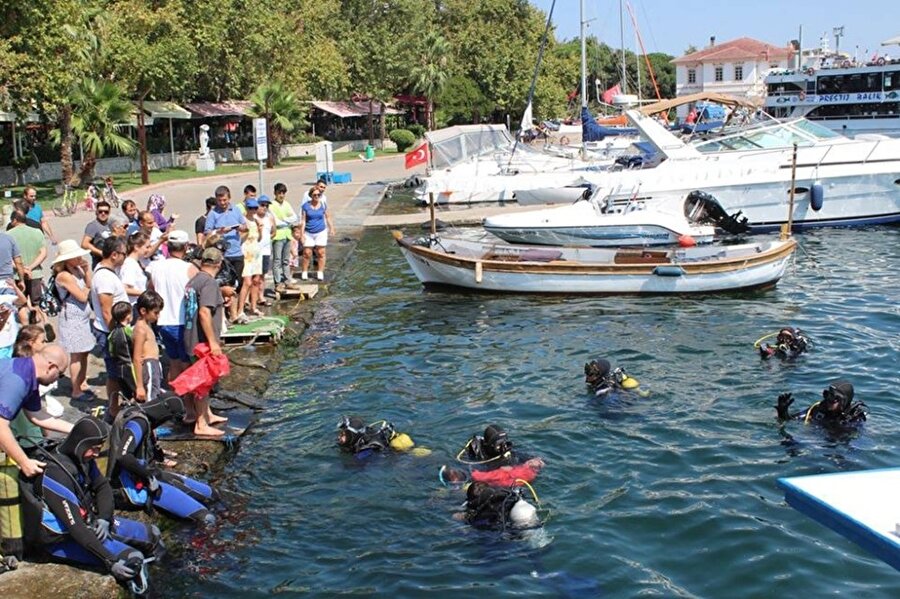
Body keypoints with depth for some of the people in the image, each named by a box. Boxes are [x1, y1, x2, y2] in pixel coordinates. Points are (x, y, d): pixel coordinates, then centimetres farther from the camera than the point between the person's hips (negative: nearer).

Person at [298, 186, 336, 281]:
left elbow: (327, 217, 14)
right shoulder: (305, 206, -4)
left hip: (321, 232, 1)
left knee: (321, 253, 2)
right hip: (308, 233, -1)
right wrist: (302, 234, -6)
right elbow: (303, 220, -2)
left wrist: (331, 228, 11)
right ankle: (304, 272, 11)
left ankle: (320, 273, 11)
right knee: (307, 253, -1)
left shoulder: (323, 205, 1)